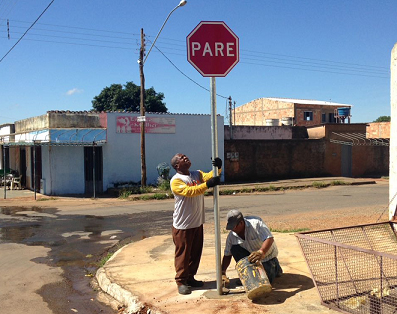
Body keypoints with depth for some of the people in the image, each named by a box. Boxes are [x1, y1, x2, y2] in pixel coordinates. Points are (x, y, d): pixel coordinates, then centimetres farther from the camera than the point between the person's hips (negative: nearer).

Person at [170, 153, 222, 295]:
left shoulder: (197, 174, 8)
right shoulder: (176, 181, -15)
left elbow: (209, 176, -7)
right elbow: (189, 191, -29)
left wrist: (218, 168, -26)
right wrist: (207, 185, -36)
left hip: (197, 223, 7)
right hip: (182, 225, -7)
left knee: (196, 252, 17)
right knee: (182, 254, 4)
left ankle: (190, 278, 32)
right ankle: (181, 281, 17)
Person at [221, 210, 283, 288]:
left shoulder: (255, 223, -29)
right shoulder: (231, 236, -14)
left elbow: (270, 239, -37)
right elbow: (227, 255, -7)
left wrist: (261, 252, -55)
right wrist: (223, 273, -18)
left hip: (267, 254, -4)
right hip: (250, 253, 4)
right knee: (234, 249, -22)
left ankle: (274, 266, 16)